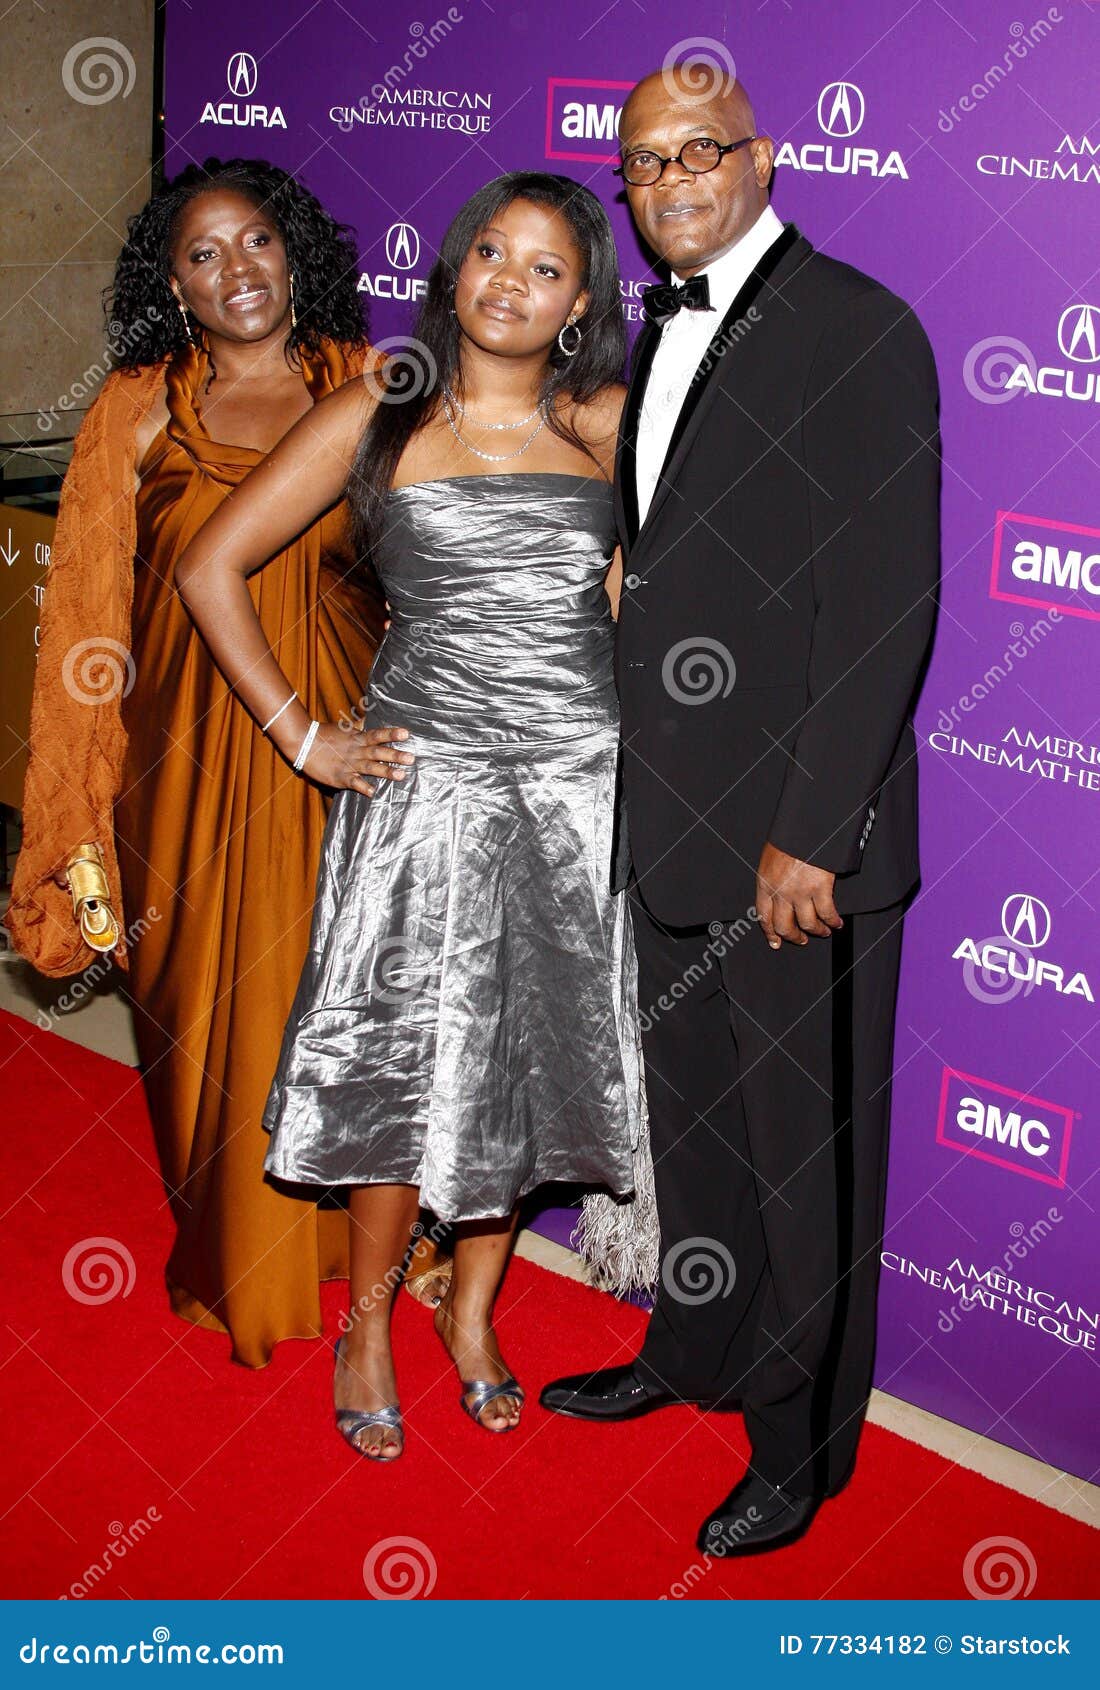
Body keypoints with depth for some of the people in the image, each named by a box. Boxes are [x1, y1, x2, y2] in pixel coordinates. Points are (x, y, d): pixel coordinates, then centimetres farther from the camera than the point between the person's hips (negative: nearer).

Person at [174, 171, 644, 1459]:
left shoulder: (611, 425, 4)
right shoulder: (376, 419, -1)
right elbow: (210, 567, 1)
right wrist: (302, 736, -2)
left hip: (580, 784, 2)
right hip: (422, 781, -2)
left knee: (530, 1057, 10)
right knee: (409, 1064, 2)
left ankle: (472, 1307, 32)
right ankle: (369, 1323, 25)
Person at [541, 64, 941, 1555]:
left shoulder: (856, 329, -12)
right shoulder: (663, 333, 14)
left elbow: (887, 604, -18)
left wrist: (809, 833, -20)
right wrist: (629, 787, 17)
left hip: (799, 833, -8)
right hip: (672, 821, 8)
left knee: (808, 1146, 5)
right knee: (690, 1117, 21)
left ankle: (801, 1444, 22)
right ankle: (693, 1353, 40)